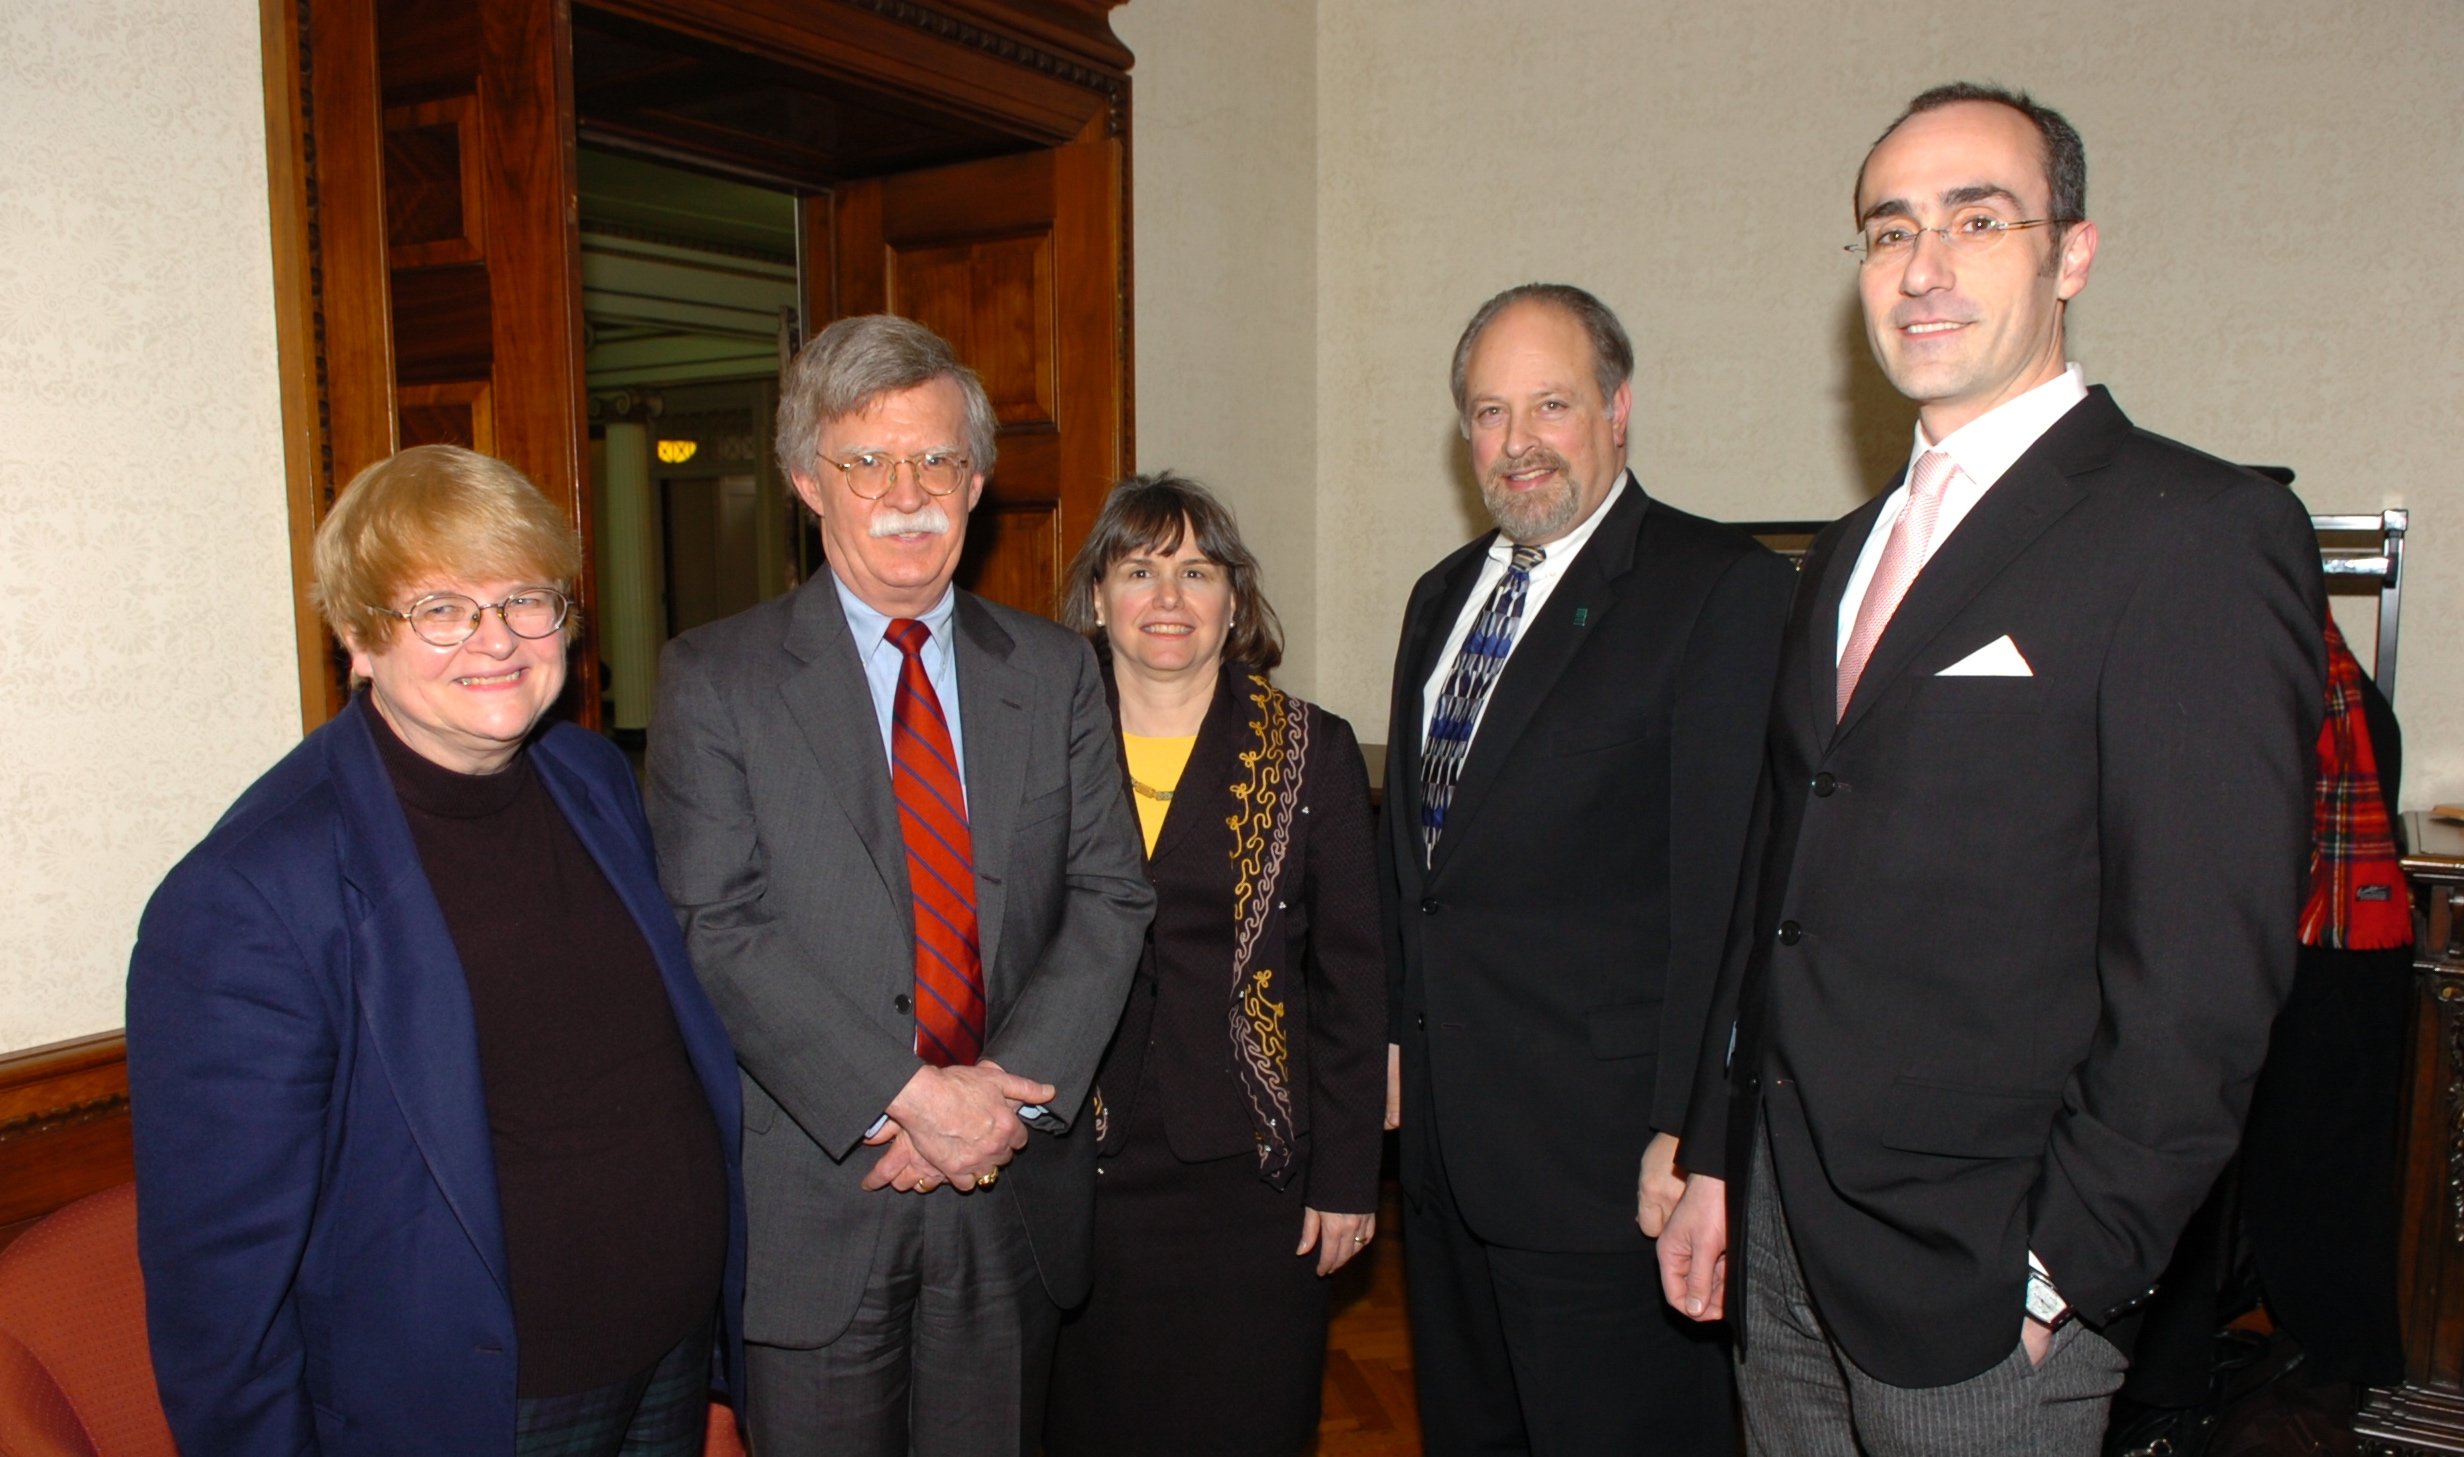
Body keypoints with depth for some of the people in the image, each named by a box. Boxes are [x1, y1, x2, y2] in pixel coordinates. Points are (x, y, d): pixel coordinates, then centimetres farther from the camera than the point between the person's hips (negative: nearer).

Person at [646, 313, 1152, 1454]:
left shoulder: (1056, 670, 6)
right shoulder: (715, 677, -3)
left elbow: (1111, 898, 1)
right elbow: (717, 930, -11)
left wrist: (1008, 1093, -12)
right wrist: (904, 1096, -18)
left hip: (1015, 1194, 3)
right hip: (813, 1199, -2)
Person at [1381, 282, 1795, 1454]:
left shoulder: (1719, 587, -11)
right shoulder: (1442, 595, 13)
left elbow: (1727, 881, -16)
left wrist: (1688, 1130, -18)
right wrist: (1391, 1036, 14)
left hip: (1603, 1139, -7)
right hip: (1441, 1128, 7)